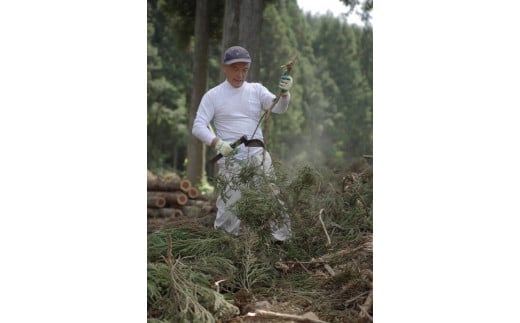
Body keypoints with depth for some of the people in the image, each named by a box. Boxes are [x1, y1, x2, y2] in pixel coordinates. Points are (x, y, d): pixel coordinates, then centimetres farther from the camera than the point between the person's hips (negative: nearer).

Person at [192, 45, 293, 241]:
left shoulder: (256, 90, 9)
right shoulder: (213, 96, 3)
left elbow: (279, 108, -5)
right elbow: (198, 126, -4)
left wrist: (284, 93, -28)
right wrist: (217, 143, -22)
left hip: (258, 157, 2)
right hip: (230, 160, -2)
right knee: (229, 207, -2)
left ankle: (282, 240, 2)